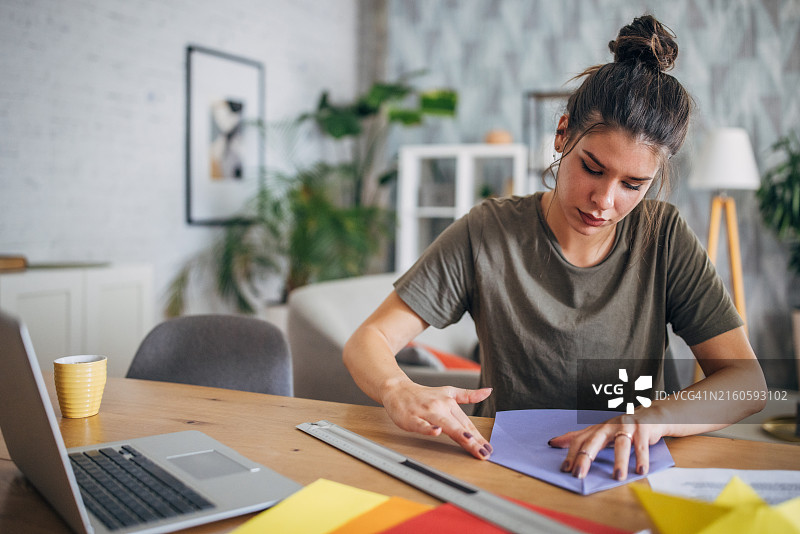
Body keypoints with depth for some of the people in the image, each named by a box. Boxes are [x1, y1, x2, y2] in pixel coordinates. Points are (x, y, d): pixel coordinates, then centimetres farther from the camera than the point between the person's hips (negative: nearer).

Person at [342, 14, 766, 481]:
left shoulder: (664, 237, -4)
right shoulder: (487, 233, -9)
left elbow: (748, 381, -9)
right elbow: (367, 341, -9)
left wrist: (653, 417, -30)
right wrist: (400, 391, -33)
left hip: (625, 475, 2)